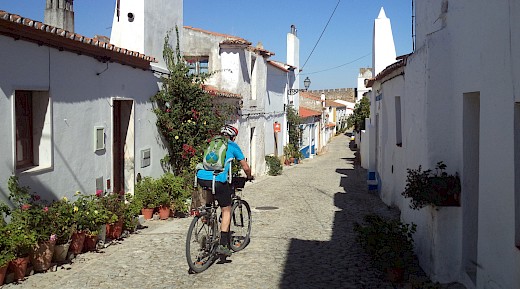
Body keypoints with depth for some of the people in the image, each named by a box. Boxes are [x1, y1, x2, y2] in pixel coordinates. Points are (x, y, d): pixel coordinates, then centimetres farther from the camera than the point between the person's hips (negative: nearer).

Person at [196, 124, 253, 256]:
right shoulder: (233, 146, 14)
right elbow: (246, 167, 16)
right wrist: (249, 177, 38)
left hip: (201, 178, 4)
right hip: (218, 180, -4)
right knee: (226, 210, 11)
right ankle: (223, 244, 5)